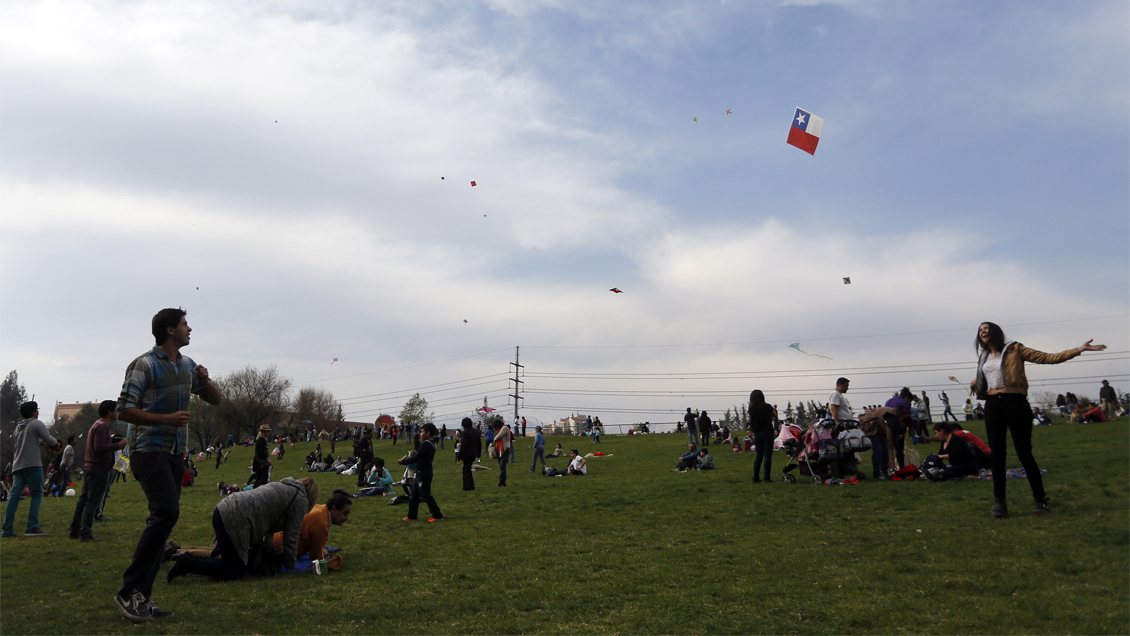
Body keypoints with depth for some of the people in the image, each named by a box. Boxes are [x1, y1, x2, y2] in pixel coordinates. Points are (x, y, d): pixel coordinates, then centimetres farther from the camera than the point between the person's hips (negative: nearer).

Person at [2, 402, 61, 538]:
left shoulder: (18, 427, 22)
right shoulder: (36, 424, -2)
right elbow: (48, 439, -9)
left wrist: (42, 442, 24)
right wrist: (56, 443, 10)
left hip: (17, 465, 7)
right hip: (32, 464, -7)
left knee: (14, 496, 3)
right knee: (37, 494, -3)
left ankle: (7, 530, 0)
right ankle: (32, 527, -9)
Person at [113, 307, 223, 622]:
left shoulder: (187, 365, 15)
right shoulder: (144, 365, -8)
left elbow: (217, 399, 18)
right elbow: (123, 410, -12)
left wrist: (204, 380, -2)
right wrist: (166, 419, -20)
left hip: (175, 454, 8)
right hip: (149, 451, -8)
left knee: (162, 519, 6)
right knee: (166, 512, -22)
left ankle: (141, 597, 12)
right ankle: (129, 590, -13)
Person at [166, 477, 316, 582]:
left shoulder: (282, 487, 27)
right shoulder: (300, 500, 0)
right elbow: (291, 536, 1)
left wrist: (268, 555, 27)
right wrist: (290, 565, 14)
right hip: (233, 520, -10)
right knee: (235, 572, 0)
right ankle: (189, 564, -5)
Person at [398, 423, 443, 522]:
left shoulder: (425, 444, -19)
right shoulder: (432, 445, 12)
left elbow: (416, 458, -21)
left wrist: (403, 461, -10)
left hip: (423, 474, -10)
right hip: (421, 474, 10)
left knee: (425, 495, -5)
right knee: (414, 495, 15)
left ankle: (437, 515, 0)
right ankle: (411, 516, 21)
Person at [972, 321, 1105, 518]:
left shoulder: (1014, 349, 4)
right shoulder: (983, 357, 18)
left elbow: (1047, 358, 0)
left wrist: (1078, 350, -7)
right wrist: (972, 384, 10)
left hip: (1015, 403, -4)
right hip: (992, 405, 4)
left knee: (1024, 453, -3)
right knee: (997, 455, 1)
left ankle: (1040, 500, 9)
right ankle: (999, 503, 6)